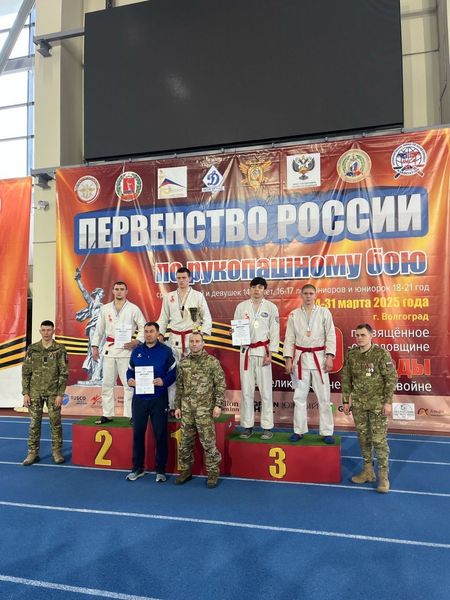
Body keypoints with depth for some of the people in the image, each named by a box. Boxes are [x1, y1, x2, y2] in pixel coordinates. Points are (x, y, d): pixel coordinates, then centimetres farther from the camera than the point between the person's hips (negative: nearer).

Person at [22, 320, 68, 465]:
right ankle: (33, 453, 17)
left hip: (53, 393, -2)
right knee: (34, 423, 6)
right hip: (35, 392, 2)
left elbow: (64, 373, -4)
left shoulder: (60, 350, -3)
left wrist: (60, 394, -9)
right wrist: (25, 393, -1)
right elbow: (26, 372, 5)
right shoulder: (32, 349, 4)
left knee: (55, 422, 3)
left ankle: (57, 452, 15)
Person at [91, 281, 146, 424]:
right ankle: (107, 414, 16)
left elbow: (143, 327, 3)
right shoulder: (105, 308, 10)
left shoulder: (133, 309, 2)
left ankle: (130, 415, 2)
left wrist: (137, 342, -10)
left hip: (125, 348, -3)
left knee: (128, 383, -4)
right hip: (109, 348, 3)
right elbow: (99, 329, 13)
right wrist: (95, 347, 7)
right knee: (107, 382, 7)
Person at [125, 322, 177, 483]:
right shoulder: (136, 351, 8)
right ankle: (137, 468, 26)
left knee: (160, 434, 4)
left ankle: (160, 470, 18)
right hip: (139, 398, 3)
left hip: (159, 398, -3)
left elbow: (173, 372, -2)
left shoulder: (165, 351, -2)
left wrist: (164, 381, -20)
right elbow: (130, 370, 14)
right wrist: (129, 380, -7)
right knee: (138, 433, 10)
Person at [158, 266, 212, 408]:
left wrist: (202, 334, -9)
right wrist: (160, 334, 3)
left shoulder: (198, 296, 4)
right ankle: (171, 406, 10)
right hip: (174, 338, 2)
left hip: (193, 338, -2)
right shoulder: (168, 297, 11)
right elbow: (163, 318, 15)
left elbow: (207, 318, 3)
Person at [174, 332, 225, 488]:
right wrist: (177, 406, 10)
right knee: (185, 441, 11)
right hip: (186, 408, 4)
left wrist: (218, 405, -11)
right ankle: (186, 470, 26)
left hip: (205, 409, -4)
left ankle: (213, 472, 15)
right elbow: (179, 387, 13)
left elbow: (220, 385, -5)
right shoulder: (183, 363, 8)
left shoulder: (212, 361, -4)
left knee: (208, 442, 0)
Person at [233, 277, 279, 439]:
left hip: (263, 351, -2)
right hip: (246, 351, 2)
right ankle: (247, 426, 16)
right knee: (246, 390, 5)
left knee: (265, 390, 0)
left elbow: (274, 332, -1)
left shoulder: (271, 307, 1)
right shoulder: (241, 306, 6)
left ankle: (267, 427, 10)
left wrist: (270, 354, -7)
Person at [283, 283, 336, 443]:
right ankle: (299, 431, 19)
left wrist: (329, 357, -11)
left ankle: (327, 432, 13)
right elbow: (289, 338, 4)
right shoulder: (294, 315, 5)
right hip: (300, 358, 2)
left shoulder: (324, 312, 1)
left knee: (323, 396, 2)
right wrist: (288, 359, -3)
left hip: (319, 357, -1)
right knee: (299, 396, 8)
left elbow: (330, 336, -2)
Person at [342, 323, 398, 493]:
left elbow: (391, 378, -9)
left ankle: (383, 476, 10)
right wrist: (346, 401, 8)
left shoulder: (381, 353, -10)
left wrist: (388, 402, -12)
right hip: (358, 404, 4)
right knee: (363, 437, 12)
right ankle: (368, 471, 27)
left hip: (377, 404, -4)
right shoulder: (351, 354, 2)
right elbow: (346, 378, 9)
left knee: (379, 439, -2)